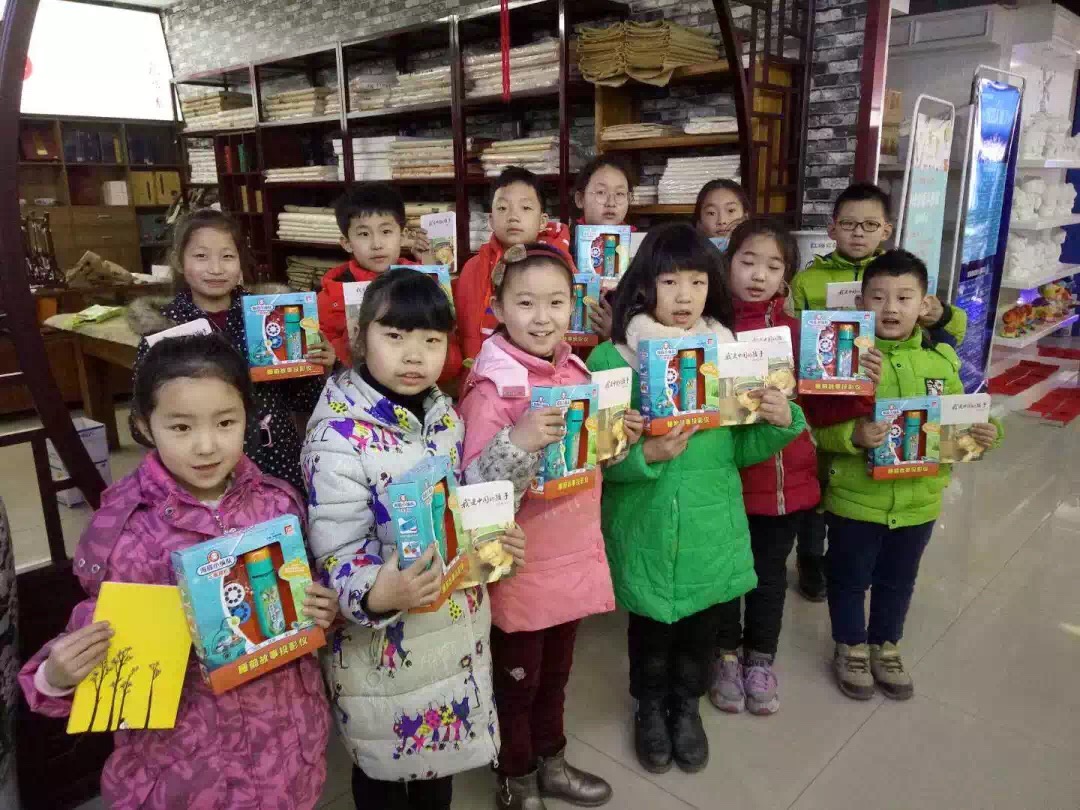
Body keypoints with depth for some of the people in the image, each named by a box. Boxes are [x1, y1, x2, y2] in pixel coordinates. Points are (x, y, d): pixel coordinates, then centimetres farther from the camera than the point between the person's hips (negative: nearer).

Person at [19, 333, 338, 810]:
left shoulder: (278, 504, -8)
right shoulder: (125, 529, -15)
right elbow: (108, 649, -5)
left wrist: (322, 615, -13)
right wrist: (57, 676, -24)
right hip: (181, 750, -2)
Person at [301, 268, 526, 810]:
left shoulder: (442, 413, 1)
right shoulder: (339, 437, -23)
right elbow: (337, 551, -23)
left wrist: (492, 541, -2)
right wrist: (378, 593, -41)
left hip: (455, 627, 7)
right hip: (385, 639, -6)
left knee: (442, 752, 25)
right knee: (384, 766, 16)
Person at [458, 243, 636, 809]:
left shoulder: (575, 370, 1)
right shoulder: (491, 387, -21)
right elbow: (477, 490, -25)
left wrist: (621, 437, -3)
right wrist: (520, 441, -39)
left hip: (573, 555, 6)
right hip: (521, 566, -6)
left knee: (555, 672, 25)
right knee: (516, 680, 15)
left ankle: (551, 764, 47)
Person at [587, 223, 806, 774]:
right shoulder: (612, 357, -10)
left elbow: (741, 449, 3)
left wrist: (780, 422, -15)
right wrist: (646, 454, -30)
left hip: (712, 526, 3)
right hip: (644, 527, -2)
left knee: (704, 624, 19)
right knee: (649, 624, 17)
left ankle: (687, 706, 47)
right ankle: (650, 708, 45)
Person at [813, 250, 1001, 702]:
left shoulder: (942, 360, -1)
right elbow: (820, 426, -16)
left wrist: (984, 434, -12)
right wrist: (853, 435, -34)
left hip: (918, 501, 4)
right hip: (855, 499, -4)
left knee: (898, 581, 23)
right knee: (850, 579, 15)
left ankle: (885, 647, 45)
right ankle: (851, 648, 38)